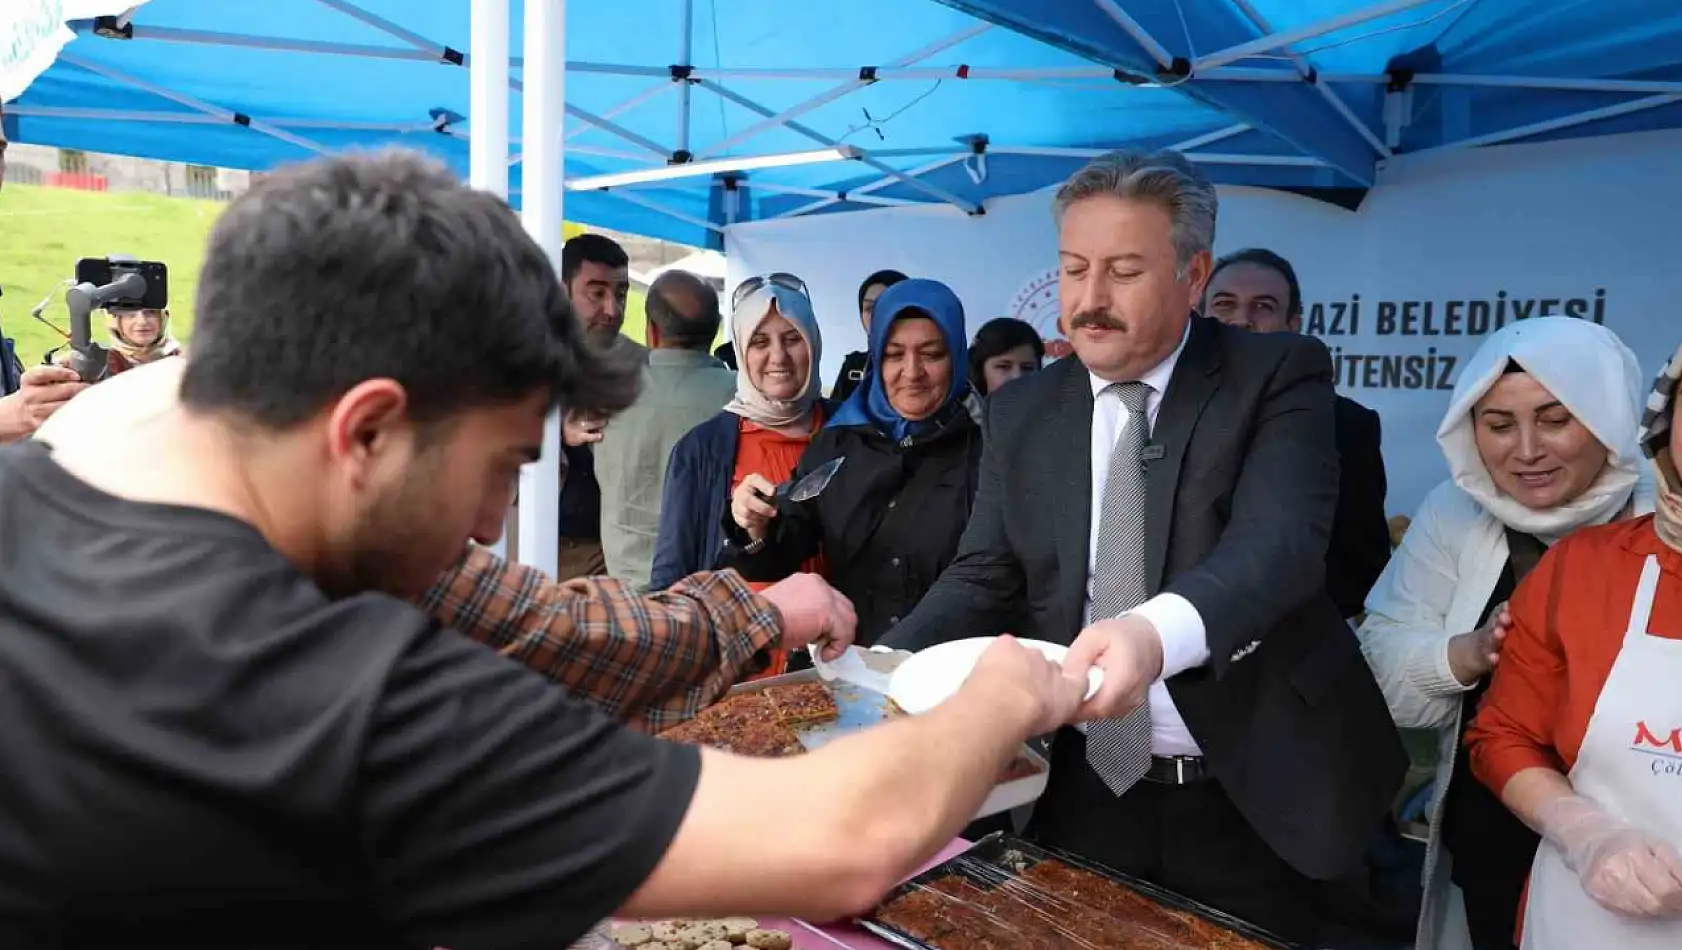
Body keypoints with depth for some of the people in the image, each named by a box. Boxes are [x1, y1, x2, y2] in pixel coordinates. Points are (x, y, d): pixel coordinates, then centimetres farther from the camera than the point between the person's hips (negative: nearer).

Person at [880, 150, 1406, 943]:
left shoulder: (1278, 375, -10)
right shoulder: (1021, 411, 2)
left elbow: (1282, 542, -25)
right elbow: (983, 578, 2)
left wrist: (1156, 631, -45)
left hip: (1249, 795, -2)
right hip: (1086, 787, 3)